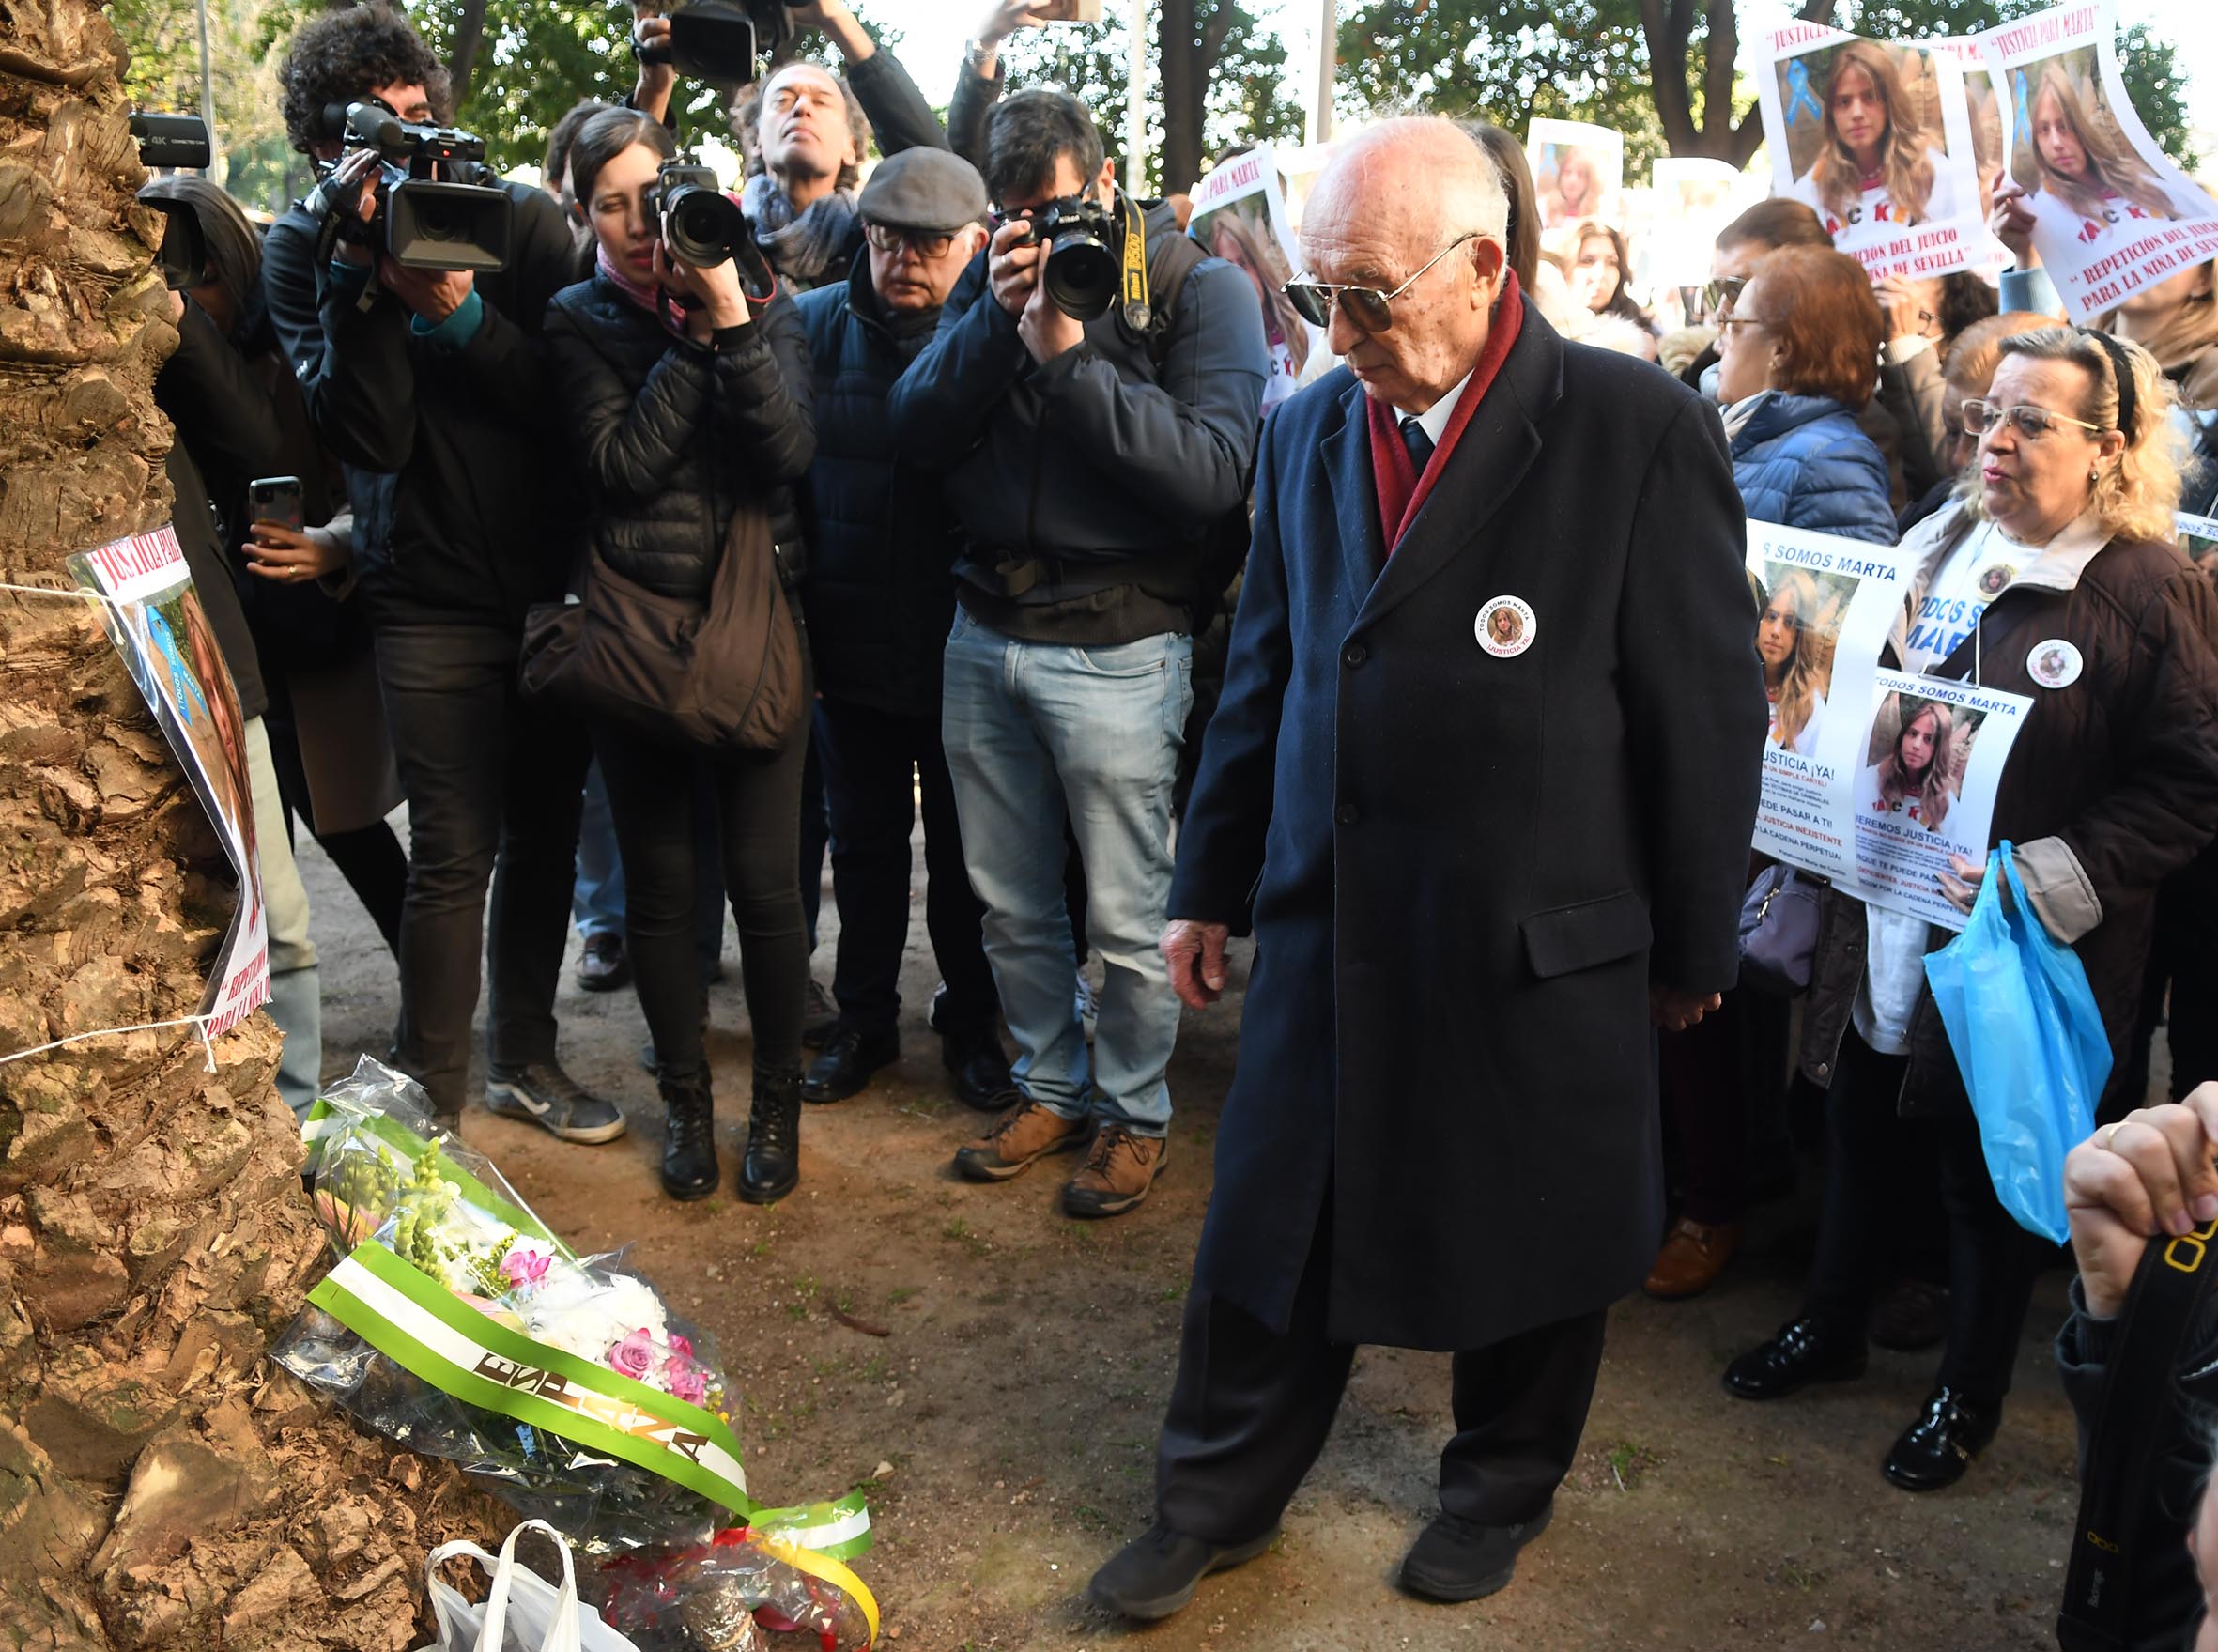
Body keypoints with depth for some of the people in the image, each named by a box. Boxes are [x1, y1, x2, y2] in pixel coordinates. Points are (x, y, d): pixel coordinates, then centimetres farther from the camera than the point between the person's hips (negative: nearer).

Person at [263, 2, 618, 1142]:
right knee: (455, 853, -4)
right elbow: (367, 436, -14)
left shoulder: (520, 216, 1)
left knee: (544, 834, 11)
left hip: (555, 579, 3)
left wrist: (462, 315, -22)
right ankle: (431, 1102, 12)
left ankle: (522, 1059, 30)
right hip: (433, 598, -2)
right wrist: (360, 273, -22)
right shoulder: (306, 247, -1)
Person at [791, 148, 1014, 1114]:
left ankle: (971, 1022, 31)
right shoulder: (817, 325, 1)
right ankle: (865, 1021, 32)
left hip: (964, 653, -2)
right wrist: (794, 624, -1)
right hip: (850, 646, 3)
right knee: (863, 844, 16)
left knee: (966, 853, 12)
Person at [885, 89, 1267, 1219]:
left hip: (1116, 647, -5)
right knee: (1012, 907, 16)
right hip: (987, 631, 5)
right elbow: (911, 431, 0)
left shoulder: (1203, 289, -7)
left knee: (1127, 922, 5)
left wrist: (1070, 355, -23)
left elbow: (1214, 472, -20)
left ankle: (1133, 1113, 26)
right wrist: (996, 322, -13)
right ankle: (1051, 1089, 35)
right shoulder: (995, 277, 8)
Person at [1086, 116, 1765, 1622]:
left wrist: (1694, 944, -2)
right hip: (1327, 932, 4)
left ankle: (1503, 1489, 43)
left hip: (1541, 945, -3)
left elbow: (1709, 708, -7)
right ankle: (1219, 1499, 36)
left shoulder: (1640, 429, -12)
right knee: (1270, 1230, 13)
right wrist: (1210, 886, 13)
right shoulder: (1308, 431, 3)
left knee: (1528, 1245, 16)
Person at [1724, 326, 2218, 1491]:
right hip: (1885, 929, 5)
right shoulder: (1933, 550, 5)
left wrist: (2049, 876, -23)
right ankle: (1829, 1327, 43)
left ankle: (1970, 1393, 33)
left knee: (1990, 1174, 11)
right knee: (1860, 1134, 20)